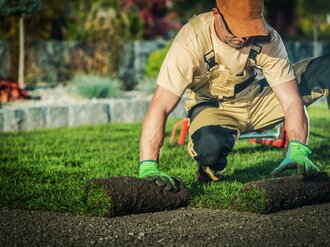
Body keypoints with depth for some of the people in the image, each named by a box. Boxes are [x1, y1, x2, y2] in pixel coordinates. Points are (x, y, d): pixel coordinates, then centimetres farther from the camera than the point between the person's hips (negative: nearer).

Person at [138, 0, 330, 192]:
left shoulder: (268, 39, -23)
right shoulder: (191, 41, -30)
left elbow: (292, 100, -24)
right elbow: (160, 107, -34)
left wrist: (297, 152, -40)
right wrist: (148, 168, -43)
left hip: (259, 100, 3)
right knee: (211, 145, -41)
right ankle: (211, 170, -4)